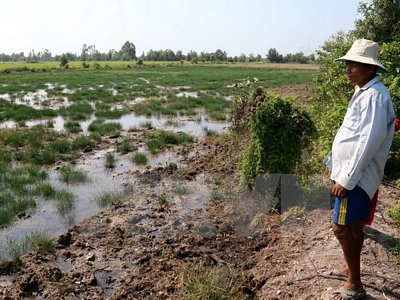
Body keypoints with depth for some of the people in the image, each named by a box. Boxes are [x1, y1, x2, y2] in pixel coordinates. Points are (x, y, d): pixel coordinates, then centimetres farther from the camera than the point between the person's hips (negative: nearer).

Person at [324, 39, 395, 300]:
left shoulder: (375, 95, -18)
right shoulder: (364, 92, 12)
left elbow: (369, 141, -24)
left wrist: (347, 178, -23)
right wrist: (338, 168, 22)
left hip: (357, 176, -10)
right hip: (352, 172, 10)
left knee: (341, 228, -5)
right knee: (353, 226, 19)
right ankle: (352, 271, 35)